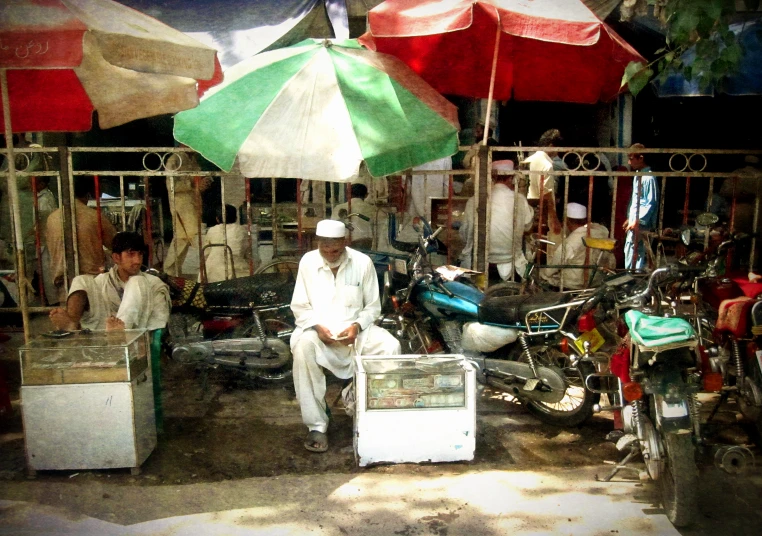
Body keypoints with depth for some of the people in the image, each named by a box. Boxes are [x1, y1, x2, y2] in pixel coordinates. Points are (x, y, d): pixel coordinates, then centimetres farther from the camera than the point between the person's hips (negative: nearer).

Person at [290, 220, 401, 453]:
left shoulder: (363, 262, -4)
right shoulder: (308, 261, -3)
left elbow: (373, 306, 2)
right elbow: (300, 307, 0)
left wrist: (357, 326, -17)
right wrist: (317, 327, -18)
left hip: (355, 329, 1)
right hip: (318, 330, -1)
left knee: (390, 347, -26)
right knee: (302, 347, -35)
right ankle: (317, 425, -26)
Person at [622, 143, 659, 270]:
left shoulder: (649, 177, -16)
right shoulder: (637, 175, 14)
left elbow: (651, 203, -19)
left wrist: (638, 221, -22)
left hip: (641, 225, -10)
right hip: (634, 222, 10)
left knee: (635, 254, -7)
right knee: (629, 252, 14)